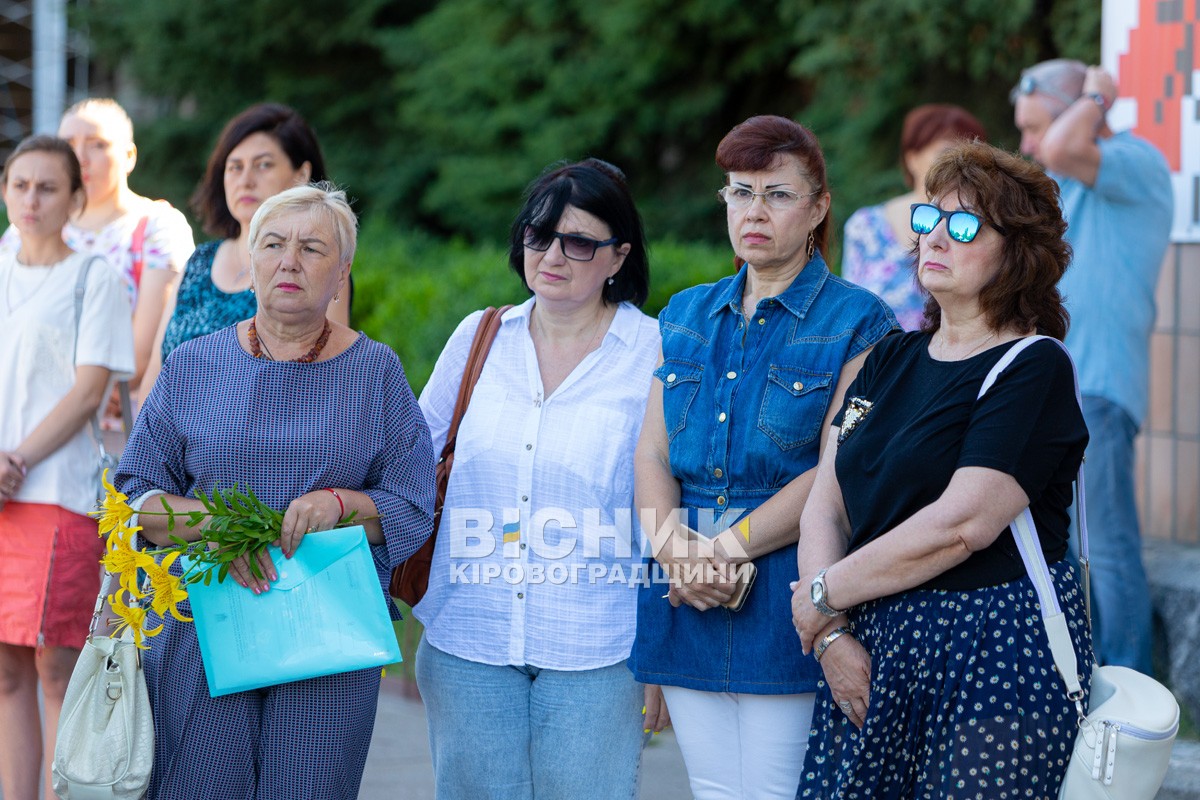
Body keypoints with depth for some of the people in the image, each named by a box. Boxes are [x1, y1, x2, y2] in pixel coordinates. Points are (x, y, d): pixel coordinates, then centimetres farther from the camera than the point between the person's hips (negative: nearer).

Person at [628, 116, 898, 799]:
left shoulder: (857, 322, -1)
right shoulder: (686, 316, 16)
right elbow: (652, 454, 9)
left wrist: (730, 549, -15)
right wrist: (675, 549, -9)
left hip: (787, 604, -5)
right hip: (687, 600, 5)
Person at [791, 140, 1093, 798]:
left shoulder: (1035, 369, -9)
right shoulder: (892, 359, 14)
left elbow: (962, 523, -19)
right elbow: (825, 504, 8)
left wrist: (824, 595, -10)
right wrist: (832, 635, -7)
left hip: (995, 655, -6)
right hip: (873, 647, 6)